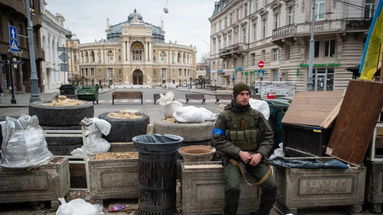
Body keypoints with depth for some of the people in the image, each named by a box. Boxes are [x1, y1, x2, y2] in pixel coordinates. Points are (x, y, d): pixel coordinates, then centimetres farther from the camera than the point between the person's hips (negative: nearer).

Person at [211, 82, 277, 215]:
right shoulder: (224, 116, -2)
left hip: (255, 158, 3)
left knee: (271, 186, -14)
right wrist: (239, 153, -15)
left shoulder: (257, 115, 6)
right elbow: (217, 140, -7)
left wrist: (260, 154, -10)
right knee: (233, 188, -27)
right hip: (233, 158, -3)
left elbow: (268, 137, 8)